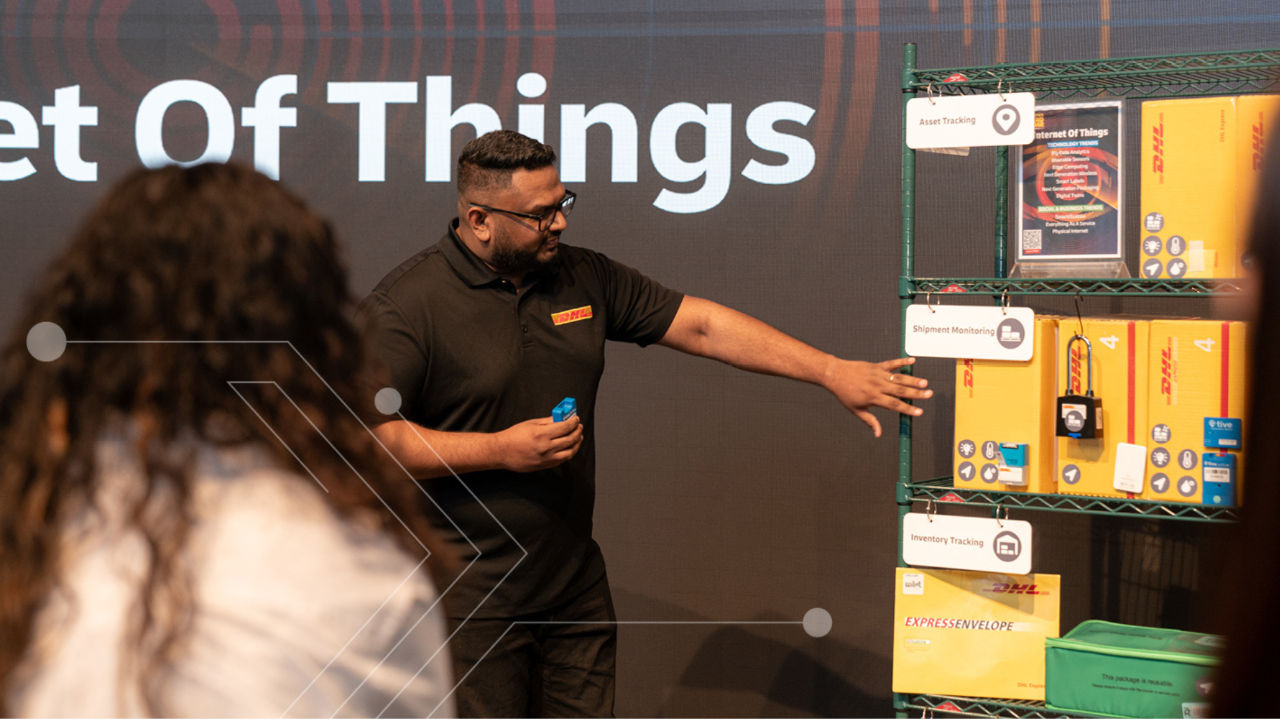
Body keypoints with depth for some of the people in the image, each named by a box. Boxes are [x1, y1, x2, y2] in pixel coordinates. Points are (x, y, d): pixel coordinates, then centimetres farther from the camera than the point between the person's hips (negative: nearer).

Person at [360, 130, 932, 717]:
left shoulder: (583, 277, 8)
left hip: (576, 590, 6)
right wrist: (500, 450, -18)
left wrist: (830, 372, 3)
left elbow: (700, 324, 8)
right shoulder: (404, 306, -11)